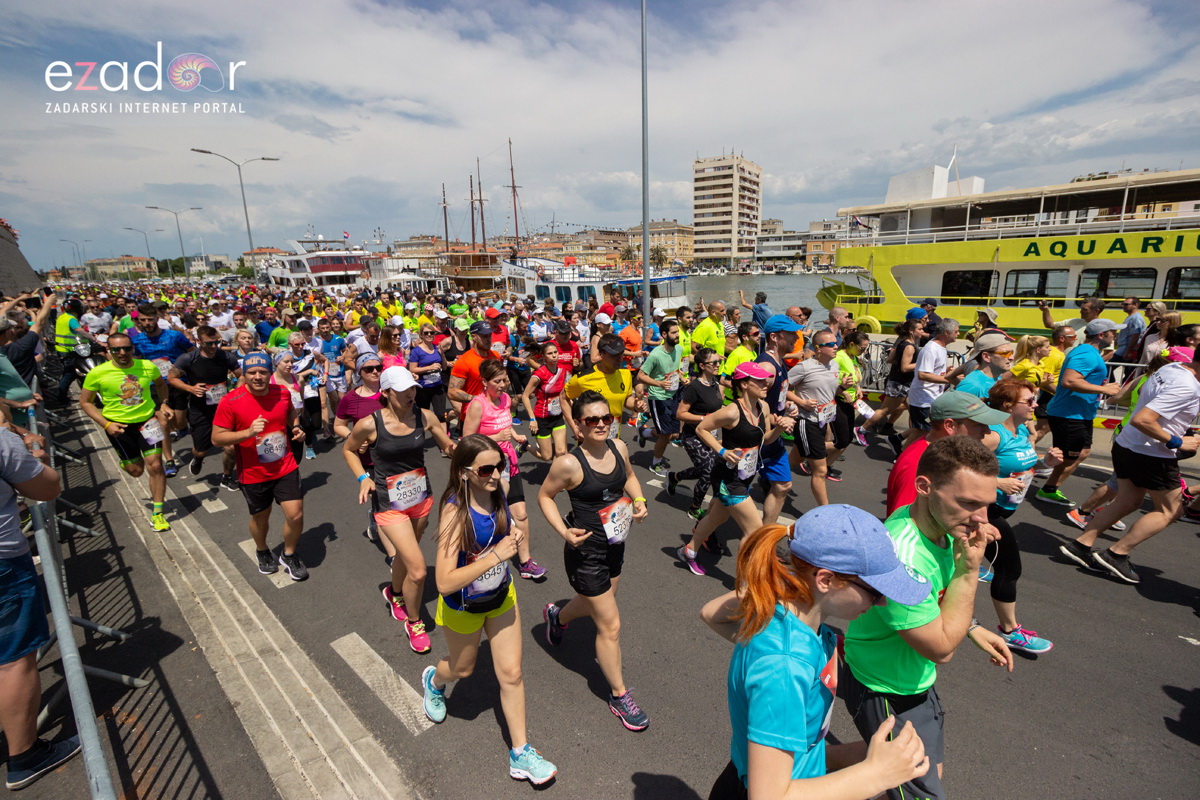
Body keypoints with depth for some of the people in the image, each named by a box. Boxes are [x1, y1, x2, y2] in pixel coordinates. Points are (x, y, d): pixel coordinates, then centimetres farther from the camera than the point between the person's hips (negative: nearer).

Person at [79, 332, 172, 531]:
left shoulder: (148, 367, -9)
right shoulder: (98, 373, -14)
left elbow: (160, 384, 14)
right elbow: (85, 402, -3)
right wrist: (106, 424, -14)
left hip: (148, 419, 1)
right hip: (119, 425, 0)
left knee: (155, 464, -8)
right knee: (136, 470, 8)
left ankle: (157, 513, 4)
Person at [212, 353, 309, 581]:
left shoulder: (281, 392, -4)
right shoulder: (230, 402, -15)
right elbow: (217, 438, -13)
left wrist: (296, 427, -1)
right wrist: (248, 432, -28)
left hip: (286, 468, 2)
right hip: (253, 474, -2)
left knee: (296, 515, -2)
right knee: (260, 518, 18)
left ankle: (289, 555, 27)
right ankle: (263, 552, 50)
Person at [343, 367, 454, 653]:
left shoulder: (424, 417, -9)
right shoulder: (369, 424, -17)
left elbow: (448, 445, 4)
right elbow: (348, 450, 2)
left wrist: (458, 450, -18)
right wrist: (362, 477, -13)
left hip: (422, 498, 4)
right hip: (390, 505, -4)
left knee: (406, 555, 25)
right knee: (418, 570, -9)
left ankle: (395, 594, 58)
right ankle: (414, 622, 20)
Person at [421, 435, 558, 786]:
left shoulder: (496, 494, -14)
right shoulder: (455, 512, -33)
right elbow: (444, 582, -37)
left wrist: (514, 537, -7)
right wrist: (495, 555, -37)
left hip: (501, 598, 4)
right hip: (463, 607, -4)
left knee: (511, 673, 10)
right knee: (462, 669, 25)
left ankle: (520, 753, 29)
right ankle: (434, 679, 61)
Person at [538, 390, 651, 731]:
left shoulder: (619, 447, -8)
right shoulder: (569, 464, -24)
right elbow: (544, 495, -10)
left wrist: (639, 501, -6)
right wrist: (564, 532, -21)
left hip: (615, 544, 7)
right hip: (586, 551, -7)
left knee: (596, 603, 30)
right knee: (610, 625, 5)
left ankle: (557, 616, 63)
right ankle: (619, 696, 29)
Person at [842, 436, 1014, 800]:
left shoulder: (940, 524, -10)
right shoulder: (900, 558, -37)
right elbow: (941, 648, -25)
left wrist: (971, 627, 0)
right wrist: (969, 568, -27)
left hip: (918, 680, 8)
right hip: (887, 695, -8)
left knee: (932, 768, 26)